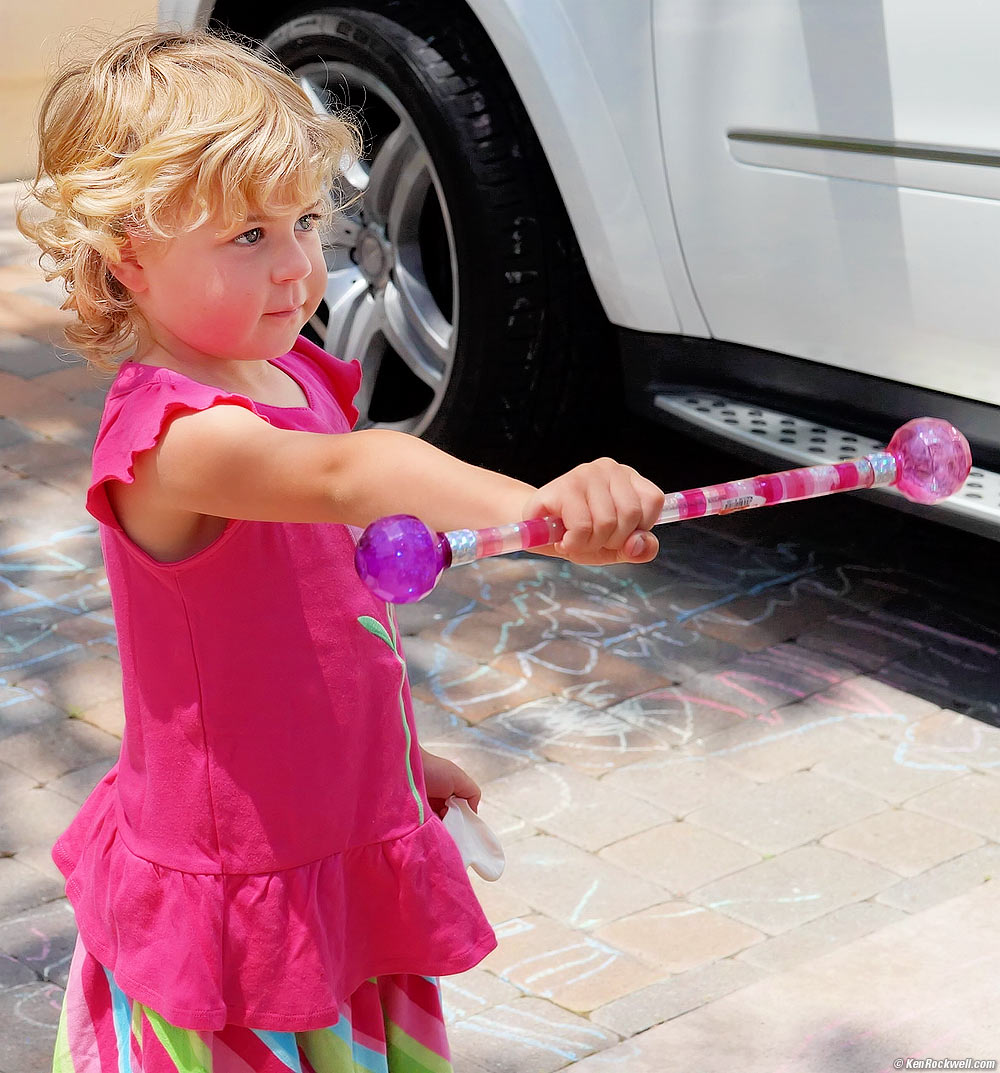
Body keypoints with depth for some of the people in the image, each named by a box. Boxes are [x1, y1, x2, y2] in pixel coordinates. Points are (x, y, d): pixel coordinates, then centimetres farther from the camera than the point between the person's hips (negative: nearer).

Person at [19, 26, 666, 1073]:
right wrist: (533, 508, -65)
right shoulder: (175, 437, -27)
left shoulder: (294, 374, 2)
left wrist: (396, 755, 22)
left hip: (345, 847, 8)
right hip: (237, 893, -8)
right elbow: (345, 475, -49)